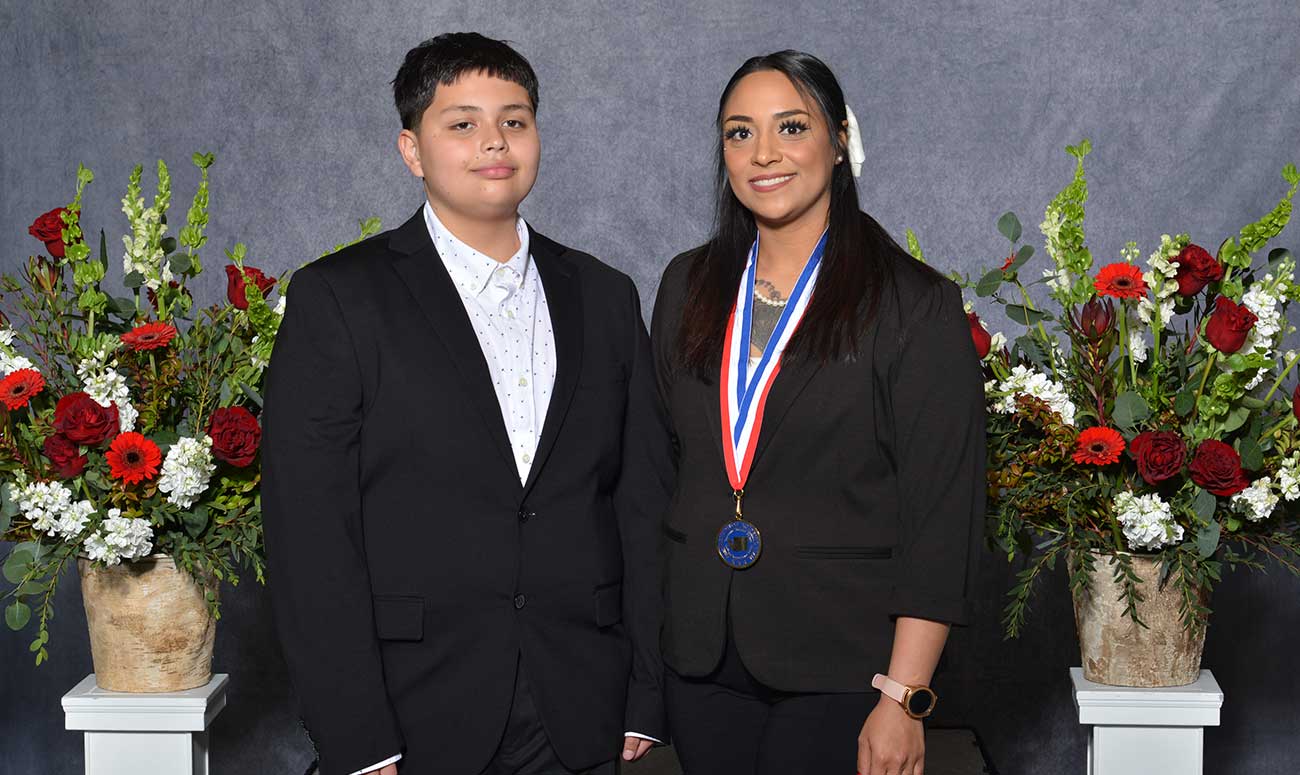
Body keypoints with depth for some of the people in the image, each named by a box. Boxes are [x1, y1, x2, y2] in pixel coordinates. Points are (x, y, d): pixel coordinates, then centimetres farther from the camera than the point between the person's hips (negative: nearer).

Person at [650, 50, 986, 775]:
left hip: (837, 669, -4)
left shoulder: (916, 304, -9)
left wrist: (902, 699, -16)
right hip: (700, 656, 4)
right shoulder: (688, 286, 7)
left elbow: (941, 521, -11)